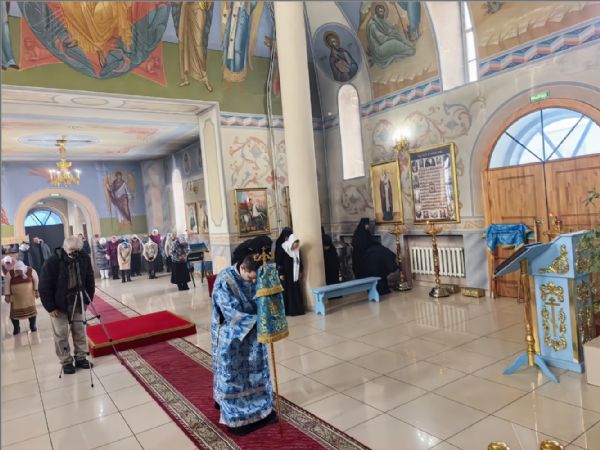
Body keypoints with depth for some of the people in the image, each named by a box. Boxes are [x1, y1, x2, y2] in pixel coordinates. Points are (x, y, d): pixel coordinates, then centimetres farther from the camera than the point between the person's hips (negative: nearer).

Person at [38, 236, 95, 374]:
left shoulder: (84, 259, -11)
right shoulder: (52, 262, -21)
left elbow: (89, 281, 1)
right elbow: (44, 287, -15)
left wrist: (87, 300, -1)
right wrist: (50, 307, -14)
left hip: (77, 302, 3)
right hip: (58, 304, -3)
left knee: (80, 331, 10)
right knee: (61, 335, 5)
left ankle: (81, 358, 23)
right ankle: (66, 362, 18)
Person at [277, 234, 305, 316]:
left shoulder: (297, 250, 5)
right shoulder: (283, 250, -13)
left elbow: (299, 261, 17)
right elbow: (279, 263, -12)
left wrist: (300, 271, 17)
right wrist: (281, 274, -14)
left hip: (295, 275, 6)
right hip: (286, 275, -6)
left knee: (297, 292, 7)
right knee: (287, 292, -1)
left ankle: (298, 309, 14)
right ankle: (288, 310, 4)